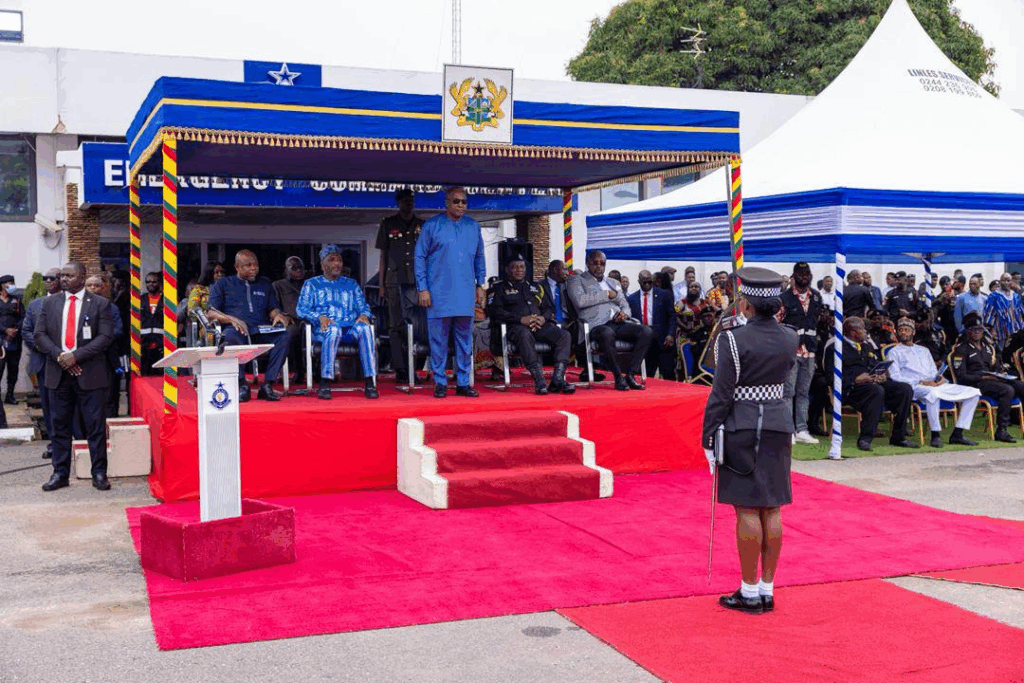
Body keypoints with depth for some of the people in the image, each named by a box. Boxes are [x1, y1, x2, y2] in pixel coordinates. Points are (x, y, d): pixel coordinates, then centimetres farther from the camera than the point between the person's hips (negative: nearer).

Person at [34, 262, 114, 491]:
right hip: (58, 373, 3)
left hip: (90, 375, -3)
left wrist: (76, 356, -15)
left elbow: (105, 337, -6)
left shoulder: (100, 304, 2)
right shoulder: (49, 303, 12)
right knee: (60, 425, 8)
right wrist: (58, 355, -10)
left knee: (96, 425, -2)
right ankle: (60, 473, 16)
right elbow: (39, 334, 6)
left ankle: (99, 473, 6)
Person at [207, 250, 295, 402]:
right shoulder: (223, 284, 17)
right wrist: (231, 319, -13)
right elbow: (212, 312, 7)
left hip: (262, 331, 3)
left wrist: (277, 315, -5)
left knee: (286, 333, -30)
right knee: (230, 336, -40)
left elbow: (273, 308, 21)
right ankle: (242, 385, -32)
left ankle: (267, 384, -30)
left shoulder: (265, 284, 27)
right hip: (238, 330, -2)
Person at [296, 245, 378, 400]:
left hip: (350, 328, 2)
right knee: (333, 329, -40)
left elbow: (363, 306, 21)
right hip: (324, 329, -2)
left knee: (364, 328, -35)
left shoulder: (351, 284, 28)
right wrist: (320, 317, -12)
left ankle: (370, 382, -39)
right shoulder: (312, 284, 20)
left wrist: (364, 315, -5)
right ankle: (325, 383, -41)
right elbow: (301, 308, 8)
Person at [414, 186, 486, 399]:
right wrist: (423, 289, -5)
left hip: (465, 295, 4)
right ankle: (440, 383, 8)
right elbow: (420, 257, 0)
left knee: (465, 339, 6)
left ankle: (463, 383, 12)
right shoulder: (432, 226, 0)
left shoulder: (473, 226, 11)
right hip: (439, 295, -3)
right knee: (438, 340, 0)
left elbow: (479, 257, 20)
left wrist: (480, 284, 14)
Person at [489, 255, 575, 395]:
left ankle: (557, 380, -33)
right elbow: (496, 312, 0)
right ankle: (539, 380, -46)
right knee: (524, 335, -42)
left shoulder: (534, 288, 32)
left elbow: (548, 308, 25)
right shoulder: (500, 288, 16)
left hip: (540, 325, 5)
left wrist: (543, 318, -1)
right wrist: (521, 319, -12)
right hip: (517, 326, -5)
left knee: (565, 336, -23)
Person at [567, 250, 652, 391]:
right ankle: (618, 377, -25)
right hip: (596, 325, -6)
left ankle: (630, 374, -20)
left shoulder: (613, 283, 31)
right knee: (607, 334, -42)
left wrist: (624, 313, 1)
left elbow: (625, 306, 27)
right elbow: (580, 301, -8)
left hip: (618, 323, 6)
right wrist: (606, 295, -1)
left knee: (647, 331, -21)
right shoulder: (577, 280, 12)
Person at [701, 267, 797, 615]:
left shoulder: (734, 340, -15)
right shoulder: (790, 338, 3)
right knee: (771, 509, 9)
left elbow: (722, 394, -14)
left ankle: (750, 593, 8)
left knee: (747, 510, 0)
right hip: (779, 427, 6)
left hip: (742, 429, -6)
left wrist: (708, 438, -7)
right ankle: (767, 589, 17)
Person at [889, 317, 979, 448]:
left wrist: (940, 378, -1)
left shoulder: (924, 350, 31)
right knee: (932, 393, -42)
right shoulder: (895, 352, 12)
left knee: (973, 393, -8)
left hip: (937, 385, 6)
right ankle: (935, 435, -33)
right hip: (916, 388, -6)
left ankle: (957, 434, -14)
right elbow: (895, 377, -3)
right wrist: (921, 382, -14)